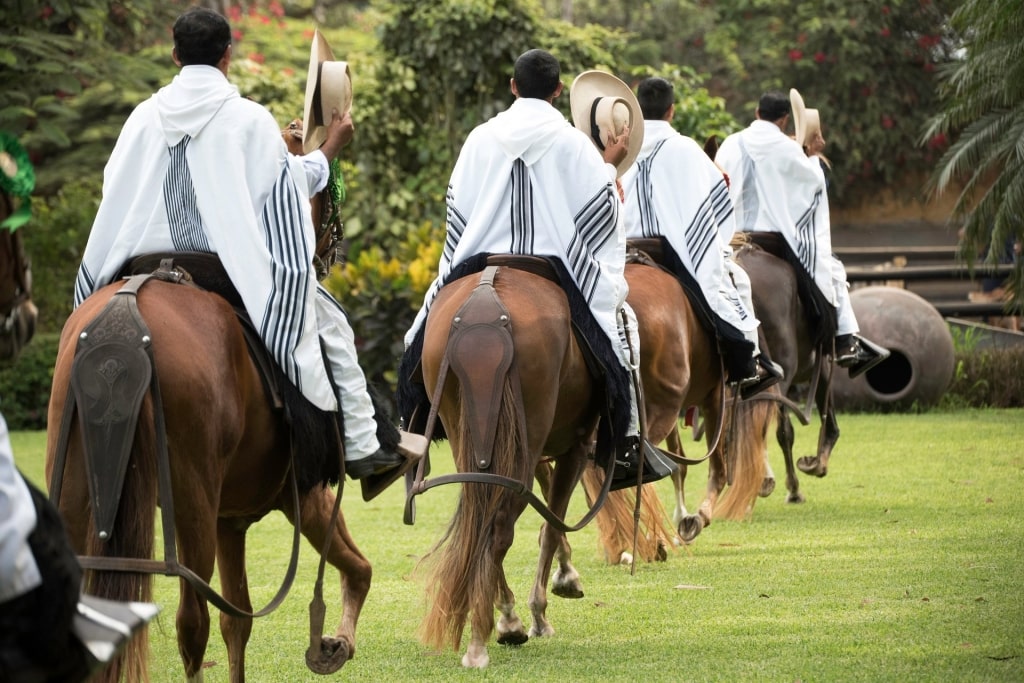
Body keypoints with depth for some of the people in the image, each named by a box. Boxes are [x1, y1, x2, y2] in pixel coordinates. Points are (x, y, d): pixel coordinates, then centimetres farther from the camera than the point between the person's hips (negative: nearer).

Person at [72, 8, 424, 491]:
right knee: (332, 326, 9)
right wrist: (329, 148, 14)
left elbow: (116, 192, 8)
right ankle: (361, 446, 6)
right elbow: (292, 184, -1)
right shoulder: (250, 120, -9)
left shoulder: (145, 117, 2)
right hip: (243, 266, -4)